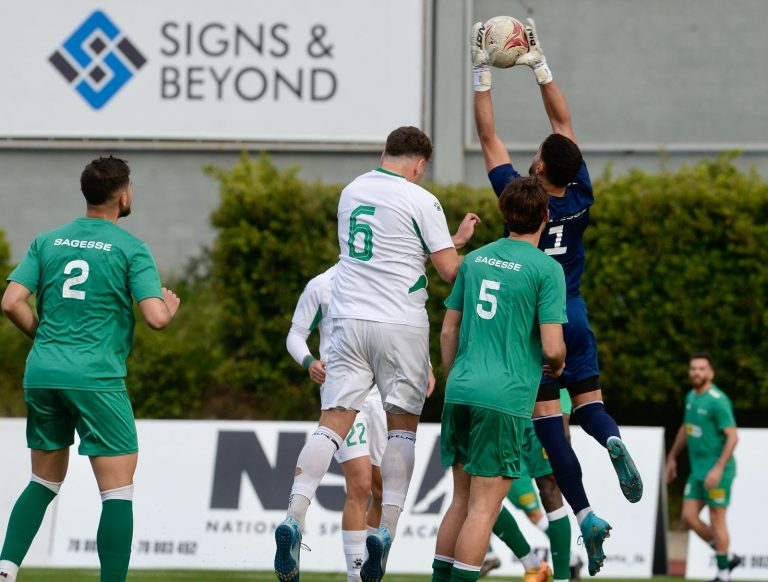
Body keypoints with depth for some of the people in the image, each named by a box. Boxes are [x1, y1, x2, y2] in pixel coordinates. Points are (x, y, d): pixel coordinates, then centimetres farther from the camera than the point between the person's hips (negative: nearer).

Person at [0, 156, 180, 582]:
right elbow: (156, 318, -12)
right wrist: (171, 306, 11)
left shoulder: (47, 241, 9)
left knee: (44, 481, 18)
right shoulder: (130, 249, -4)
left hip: (41, 373, 5)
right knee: (118, 489, -1)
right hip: (96, 378, -5)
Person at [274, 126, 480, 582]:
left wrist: (452, 240, 29)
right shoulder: (420, 200, -5)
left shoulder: (352, 192, 13)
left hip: (349, 320, 4)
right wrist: (462, 241, 18)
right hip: (401, 323, -4)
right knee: (403, 425, 8)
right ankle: (387, 525, -5)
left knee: (333, 422, -1)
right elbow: (450, 271, -4)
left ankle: (294, 517, -18)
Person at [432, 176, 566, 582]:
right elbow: (552, 347, -11)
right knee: (483, 507, -3)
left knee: (462, 499, 16)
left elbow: (448, 331, 16)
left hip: (460, 393, 6)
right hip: (505, 399, -6)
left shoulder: (475, 259, 12)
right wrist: (557, 366, 11)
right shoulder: (546, 269, -6)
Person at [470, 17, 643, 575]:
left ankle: (585, 514, -16)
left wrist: (482, 73, -1)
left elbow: (488, 136, -7)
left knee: (549, 424, -3)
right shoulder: (581, 197, -4)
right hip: (575, 319, 4)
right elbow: (564, 121, 5)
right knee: (589, 404, 12)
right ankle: (612, 438, -26)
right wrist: (540, 65, 9)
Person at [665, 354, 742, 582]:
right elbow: (685, 429, 26)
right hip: (698, 470, 8)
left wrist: (718, 469, -26)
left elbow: (732, 436, -20)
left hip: (718, 469, -8)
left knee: (716, 520, -2)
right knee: (689, 517, 5)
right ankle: (726, 557, 18)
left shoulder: (718, 401, -16)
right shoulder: (691, 397, 10)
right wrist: (672, 458, 29)